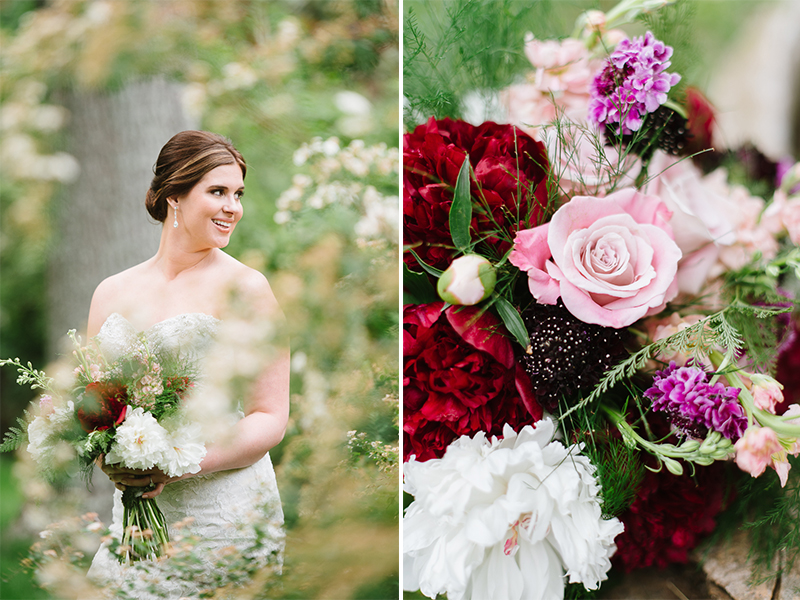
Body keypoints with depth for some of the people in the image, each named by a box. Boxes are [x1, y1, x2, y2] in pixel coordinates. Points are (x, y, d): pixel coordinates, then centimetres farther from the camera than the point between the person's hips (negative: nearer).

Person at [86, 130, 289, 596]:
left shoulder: (245, 288, -5)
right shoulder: (112, 293, 9)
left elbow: (271, 417, -7)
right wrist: (111, 459, -7)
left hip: (225, 520, -4)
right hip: (134, 515, 4)